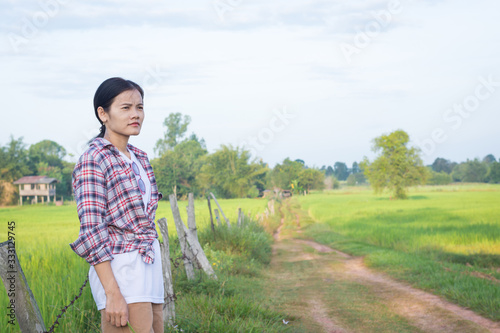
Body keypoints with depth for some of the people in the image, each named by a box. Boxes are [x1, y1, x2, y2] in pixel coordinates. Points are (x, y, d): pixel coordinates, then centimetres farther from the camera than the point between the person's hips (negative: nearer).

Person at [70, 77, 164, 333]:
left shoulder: (139, 158, 15)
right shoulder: (92, 161, -9)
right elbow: (91, 230, -15)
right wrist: (112, 293, -21)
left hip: (149, 266, 8)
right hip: (119, 270, -8)